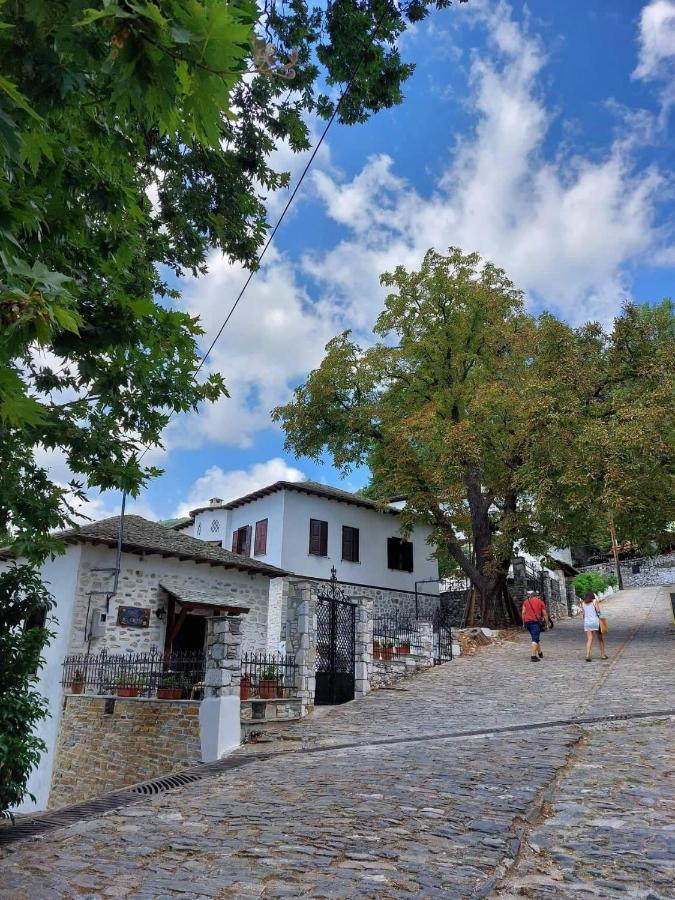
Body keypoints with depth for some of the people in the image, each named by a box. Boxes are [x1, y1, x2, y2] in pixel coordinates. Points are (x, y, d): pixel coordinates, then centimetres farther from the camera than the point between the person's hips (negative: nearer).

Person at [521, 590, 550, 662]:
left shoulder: (526, 601, 13)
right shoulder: (540, 601, 9)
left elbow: (523, 612, 5)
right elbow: (545, 614, 6)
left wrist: (524, 622, 11)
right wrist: (547, 624, 12)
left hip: (527, 621, 4)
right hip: (535, 621, -4)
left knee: (536, 638, 21)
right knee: (535, 639, -7)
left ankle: (540, 653, 31)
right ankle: (533, 656, -16)